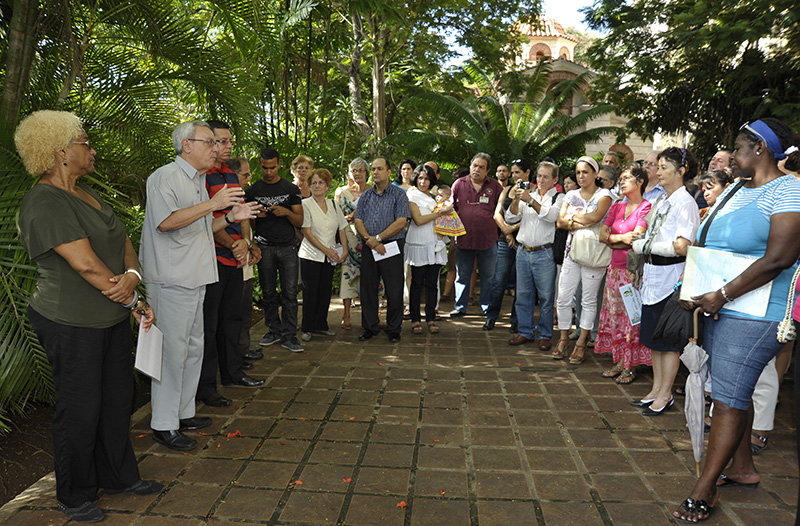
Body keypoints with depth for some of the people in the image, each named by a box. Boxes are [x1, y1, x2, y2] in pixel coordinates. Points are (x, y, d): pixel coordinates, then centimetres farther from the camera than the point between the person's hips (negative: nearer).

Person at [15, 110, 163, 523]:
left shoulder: (87, 194, 12)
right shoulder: (44, 202, -17)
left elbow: (123, 242, 9)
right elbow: (86, 264, -23)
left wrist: (131, 275, -12)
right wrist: (134, 302, -14)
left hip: (112, 318, 8)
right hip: (72, 324, -8)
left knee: (117, 399, 16)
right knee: (80, 409, 5)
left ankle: (118, 477, 34)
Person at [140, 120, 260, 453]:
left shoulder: (198, 180, 20)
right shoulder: (165, 177, -10)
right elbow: (166, 222, -25)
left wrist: (230, 218, 12)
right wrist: (212, 204, -28)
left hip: (195, 278, 10)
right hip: (171, 279, -10)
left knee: (193, 348, 14)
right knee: (172, 350, -5)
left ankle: (183, 413, 27)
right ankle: (163, 425, 6)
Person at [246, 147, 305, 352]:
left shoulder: (291, 189, 8)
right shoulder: (252, 190, 7)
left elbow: (300, 221, 6)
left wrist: (286, 212, -14)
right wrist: (255, 215, -10)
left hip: (287, 247, 0)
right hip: (265, 248, 0)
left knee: (290, 293, -4)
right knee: (268, 293, 6)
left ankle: (289, 336, 2)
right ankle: (273, 331, 19)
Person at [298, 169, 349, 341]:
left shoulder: (333, 205, 11)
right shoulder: (305, 204, -4)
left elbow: (342, 229, 13)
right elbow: (307, 232, -10)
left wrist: (345, 250, 0)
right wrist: (326, 250, -14)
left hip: (330, 257, 4)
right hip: (311, 255, -4)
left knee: (325, 291, 7)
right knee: (311, 293, -2)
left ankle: (320, 325, 20)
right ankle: (306, 328, 9)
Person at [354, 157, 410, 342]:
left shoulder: (399, 194, 1)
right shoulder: (365, 196, 14)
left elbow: (400, 222, -9)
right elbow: (358, 221, 6)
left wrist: (378, 238, -13)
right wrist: (369, 240, -12)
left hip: (392, 248, -4)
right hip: (368, 248, 4)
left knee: (394, 291, -1)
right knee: (368, 289, 7)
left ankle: (394, 329, 12)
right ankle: (370, 327, 20)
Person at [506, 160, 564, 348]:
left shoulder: (559, 198, 4)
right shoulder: (528, 194, 15)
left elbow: (551, 216, -17)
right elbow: (510, 218, 8)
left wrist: (530, 201, -22)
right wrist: (516, 200, -8)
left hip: (544, 253, -4)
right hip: (523, 252, 4)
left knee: (546, 297, 0)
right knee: (523, 295, 8)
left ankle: (544, 335, 12)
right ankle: (525, 332, 21)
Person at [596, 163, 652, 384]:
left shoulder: (646, 207, -6)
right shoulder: (617, 207, 14)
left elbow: (637, 239, -15)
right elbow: (602, 235, 7)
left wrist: (613, 240, -5)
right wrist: (622, 238, -9)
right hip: (616, 268, 7)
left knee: (632, 317, -3)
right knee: (616, 316, 9)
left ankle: (631, 366, 6)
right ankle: (619, 361, 18)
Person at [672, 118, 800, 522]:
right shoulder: (734, 191, 15)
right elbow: (709, 247, 20)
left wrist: (722, 295, -20)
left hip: (754, 314, -8)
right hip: (721, 309, 9)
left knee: (729, 398, -5)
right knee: (732, 392, 16)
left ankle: (703, 492, 3)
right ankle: (742, 468, 33)